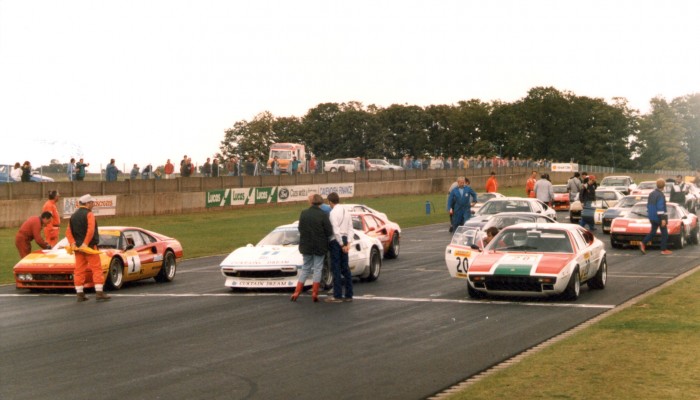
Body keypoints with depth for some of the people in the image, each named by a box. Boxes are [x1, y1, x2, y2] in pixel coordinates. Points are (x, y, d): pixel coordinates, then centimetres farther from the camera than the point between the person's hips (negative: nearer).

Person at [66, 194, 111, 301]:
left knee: (79, 271, 7)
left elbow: (68, 232, 6)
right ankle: (99, 292, -9)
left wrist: (73, 243, -5)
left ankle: (80, 294, 7)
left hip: (77, 247, 7)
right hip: (89, 247, -7)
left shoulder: (73, 216, 14)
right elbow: (91, 230, -22)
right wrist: (85, 243, -20)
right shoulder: (89, 214, -9)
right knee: (96, 269, -4)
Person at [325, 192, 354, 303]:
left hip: (337, 241, -8)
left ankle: (337, 296, -3)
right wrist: (348, 243, 1)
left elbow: (336, 230, -19)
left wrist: (342, 244, -13)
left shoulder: (333, 213, -14)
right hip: (344, 240, 8)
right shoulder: (346, 211, 10)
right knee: (345, 268, 11)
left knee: (336, 268, -4)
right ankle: (348, 295, 14)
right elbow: (350, 228, 6)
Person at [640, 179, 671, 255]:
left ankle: (643, 243, -4)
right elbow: (660, 208, -24)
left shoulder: (651, 194, 8)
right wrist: (663, 219, -23)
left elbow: (648, 206, 16)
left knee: (652, 232, 14)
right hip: (659, 217, -8)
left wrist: (649, 215, 25)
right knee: (664, 233, 4)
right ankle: (664, 250, 6)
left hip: (652, 217, 8)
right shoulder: (660, 195, -18)